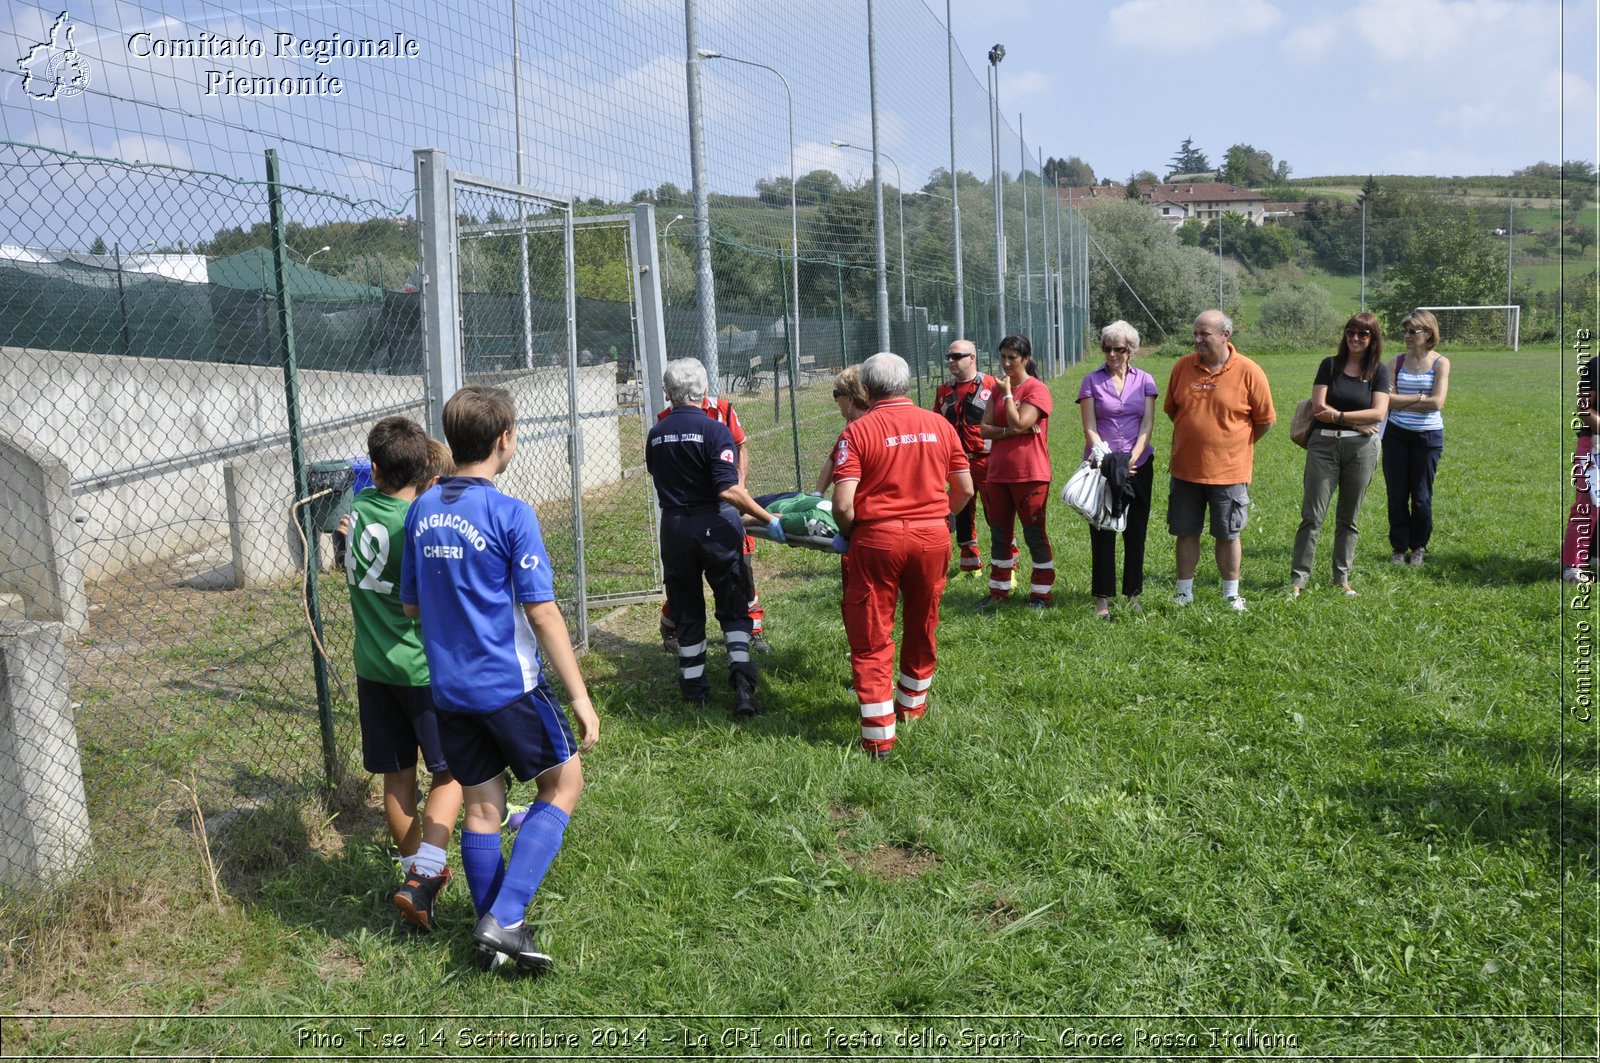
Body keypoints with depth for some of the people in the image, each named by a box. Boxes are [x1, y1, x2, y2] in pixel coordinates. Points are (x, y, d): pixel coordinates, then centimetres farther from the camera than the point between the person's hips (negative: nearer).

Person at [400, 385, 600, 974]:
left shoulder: (421, 511, 4)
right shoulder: (511, 514, -16)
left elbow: (410, 604, 12)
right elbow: (542, 612, -16)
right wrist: (580, 696, -12)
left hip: (448, 688, 6)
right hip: (509, 684, -6)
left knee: (481, 805, 15)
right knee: (564, 783, 11)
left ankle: (494, 934, 25)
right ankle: (504, 918, 2)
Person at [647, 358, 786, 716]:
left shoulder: (655, 434, 3)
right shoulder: (714, 430, -13)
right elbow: (730, 490, -22)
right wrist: (769, 519, -18)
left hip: (673, 528, 4)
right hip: (715, 526, -4)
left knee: (686, 608, 14)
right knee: (733, 605, 6)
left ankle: (693, 686, 22)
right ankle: (742, 682, -6)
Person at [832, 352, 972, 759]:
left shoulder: (858, 431, -9)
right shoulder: (939, 425, 2)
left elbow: (843, 504, -16)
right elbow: (965, 489, 6)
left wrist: (848, 532, 4)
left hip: (877, 538, -4)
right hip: (932, 536, 4)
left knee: (872, 637, 5)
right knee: (922, 626, 22)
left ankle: (879, 736, 5)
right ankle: (912, 703, 40)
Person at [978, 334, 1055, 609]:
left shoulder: (1037, 390, -9)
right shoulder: (997, 389, 11)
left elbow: (1018, 424, -21)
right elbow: (985, 429, 3)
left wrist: (1007, 392, -12)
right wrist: (1010, 431, -13)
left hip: (1030, 475, -7)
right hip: (997, 473, 7)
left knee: (1034, 534, 2)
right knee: (999, 534, 13)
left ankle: (1041, 593, 12)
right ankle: (999, 590, 23)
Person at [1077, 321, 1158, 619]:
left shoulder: (1144, 381, 5)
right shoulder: (1092, 381, 1)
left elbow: (1147, 425, -2)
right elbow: (1090, 428, -5)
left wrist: (1131, 459, -16)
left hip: (1138, 465, 2)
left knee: (1135, 530, 6)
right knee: (1102, 532, 0)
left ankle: (1133, 594, 16)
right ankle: (1102, 598, 6)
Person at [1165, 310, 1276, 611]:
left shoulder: (1249, 372, -10)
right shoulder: (1182, 366, -1)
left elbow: (1265, 419, 0)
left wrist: (1236, 444, 8)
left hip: (1229, 471, -3)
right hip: (1185, 469, 3)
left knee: (1228, 535, 9)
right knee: (1186, 533, 10)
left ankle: (1231, 595, 23)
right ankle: (1184, 593, 22)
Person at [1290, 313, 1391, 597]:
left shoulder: (1379, 371, 5)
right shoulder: (1330, 365, 4)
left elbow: (1378, 413, -6)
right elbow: (1318, 407, -6)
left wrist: (1338, 415, -11)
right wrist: (1358, 422, -9)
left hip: (1361, 448, 1)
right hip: (1324, 445, -1)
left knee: (1349, 517, 8)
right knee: (1312, 515, -4)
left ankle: (1342, 577, 18)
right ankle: (1298, 578, 0)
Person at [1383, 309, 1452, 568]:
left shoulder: (1440, 363, -3)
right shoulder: (1398, 361, 3)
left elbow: (1437, 403, -14)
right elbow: (1387, 399, -7)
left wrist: (1401, 400, -10)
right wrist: (1420, 397, -14)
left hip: (1428, 437, -2)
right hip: (1397, 435, 2)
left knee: (1421, 496, 5)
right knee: (1396, 494, 4)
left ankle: (1418, 547, 21)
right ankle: (1399, 547, 16)